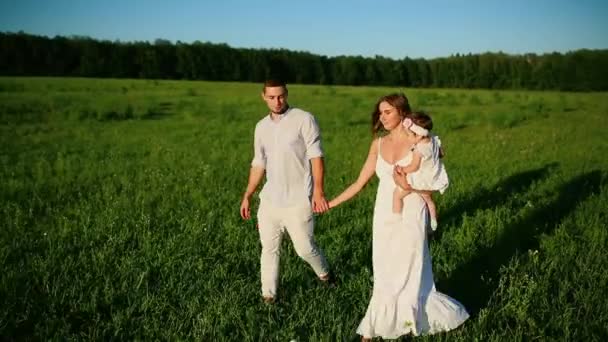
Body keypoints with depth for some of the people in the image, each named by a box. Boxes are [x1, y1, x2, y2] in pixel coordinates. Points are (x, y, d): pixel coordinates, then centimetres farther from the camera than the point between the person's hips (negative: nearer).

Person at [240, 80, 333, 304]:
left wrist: (318, 191, -22)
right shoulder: (261, 127, 9)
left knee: (304, 248, 3)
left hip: (298, 201, -5)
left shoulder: (304, 119, -9)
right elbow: (258, 164, 15)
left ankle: (324, 273, 34)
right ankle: (268, 295, 23)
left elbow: (316, 156, -13)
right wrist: (247, 196, 14)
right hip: (269, 200, 5)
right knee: (269, 249, 9)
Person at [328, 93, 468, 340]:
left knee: (407, 275, 5)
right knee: (385, 276, 11)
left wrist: (409, 187, -23)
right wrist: (330, 203, 7)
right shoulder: (378, 144, 4)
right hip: (384, 217, 4)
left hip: (410, 218, -4)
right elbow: (360, 183, 7)